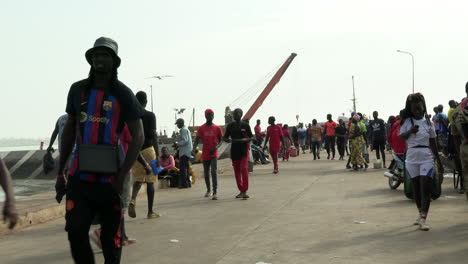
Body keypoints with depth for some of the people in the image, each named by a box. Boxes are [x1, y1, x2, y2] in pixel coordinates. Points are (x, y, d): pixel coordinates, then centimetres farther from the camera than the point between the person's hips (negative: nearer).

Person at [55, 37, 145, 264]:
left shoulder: (123, 94, -1)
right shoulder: (78, 90, 9)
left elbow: (138, 136, -5)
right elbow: (69, 131, 15)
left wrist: (121, 176, -12)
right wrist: (60, 173, 13)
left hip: (110, 176, -2)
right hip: (80, 175, 2)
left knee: (111, 236, 6)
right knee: (75, 230, -10)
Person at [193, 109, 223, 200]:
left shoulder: (217, 128, 1)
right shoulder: (201, 128, 1)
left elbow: (221, 140, 6)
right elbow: (197, 140, -1)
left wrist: (216, 147, -14)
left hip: (214, 154, -2)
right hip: (205, 154, 2)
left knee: (214, 171, -17)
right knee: (206, 173, 14)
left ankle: (215, 192, -19)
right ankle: (208, 190, 34)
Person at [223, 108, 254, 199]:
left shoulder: (245, 125, -1)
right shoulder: (230, 126, 6)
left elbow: (252, 137, 3)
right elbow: (225, 138, 10)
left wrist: (246, 140, -17)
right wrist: (229, 140, -13)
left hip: (244, 151, -3)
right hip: (234, 151, 3)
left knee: (244, 169, -14)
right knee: (237, 171, 7)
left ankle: (245, 191, -12)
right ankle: (241, 191, 18)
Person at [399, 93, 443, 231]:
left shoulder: (428, 123, 3)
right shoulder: (407, 122, 2)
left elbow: (433, 144, 7)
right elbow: (401, 137, -4)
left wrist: (440, 163, 8)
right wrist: (410, 131, -24)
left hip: (427, 159, -1)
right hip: (412, 159, 1)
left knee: (426, 190, -9)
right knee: (416, 189, 11)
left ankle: (423, 220, -11)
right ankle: (421, 214, 28)